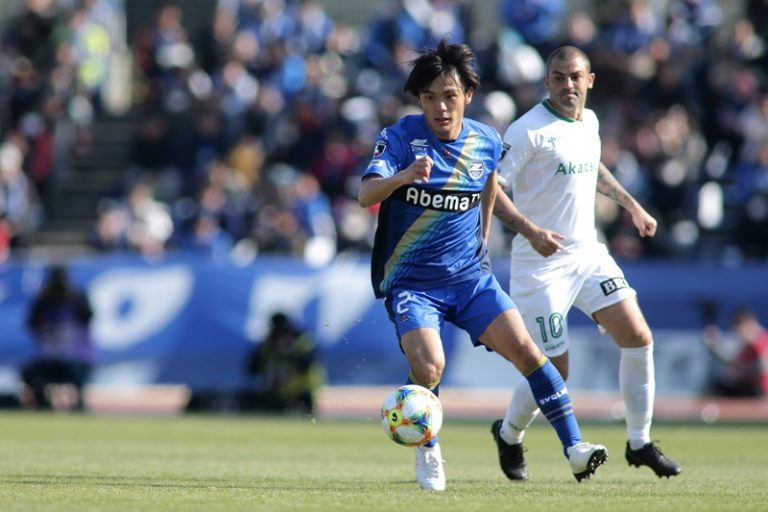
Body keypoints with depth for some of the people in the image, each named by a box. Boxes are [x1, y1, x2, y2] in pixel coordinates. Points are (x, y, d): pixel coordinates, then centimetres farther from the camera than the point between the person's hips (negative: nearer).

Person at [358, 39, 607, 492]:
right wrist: (405, 176, -44)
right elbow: (366, 196, -26)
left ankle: (574, 447, -6)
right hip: (410, 280, -3)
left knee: (524, 348, -13)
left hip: (470, 276, 3)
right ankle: (427, 452, 5)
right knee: (429, 366, -23)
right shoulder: (400, 137, -11)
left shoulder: (487, 142, 1)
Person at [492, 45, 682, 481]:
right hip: (543, 262, -7)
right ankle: (509, 435, 23)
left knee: (639, 338, -4)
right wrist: (529, 230, -31)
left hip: (589, 253, 7)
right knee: (555, 368, -6)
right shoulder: (529, 130, -15)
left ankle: (640, 443, 10)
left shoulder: (590, 122, 8)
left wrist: (631, 205, 27)